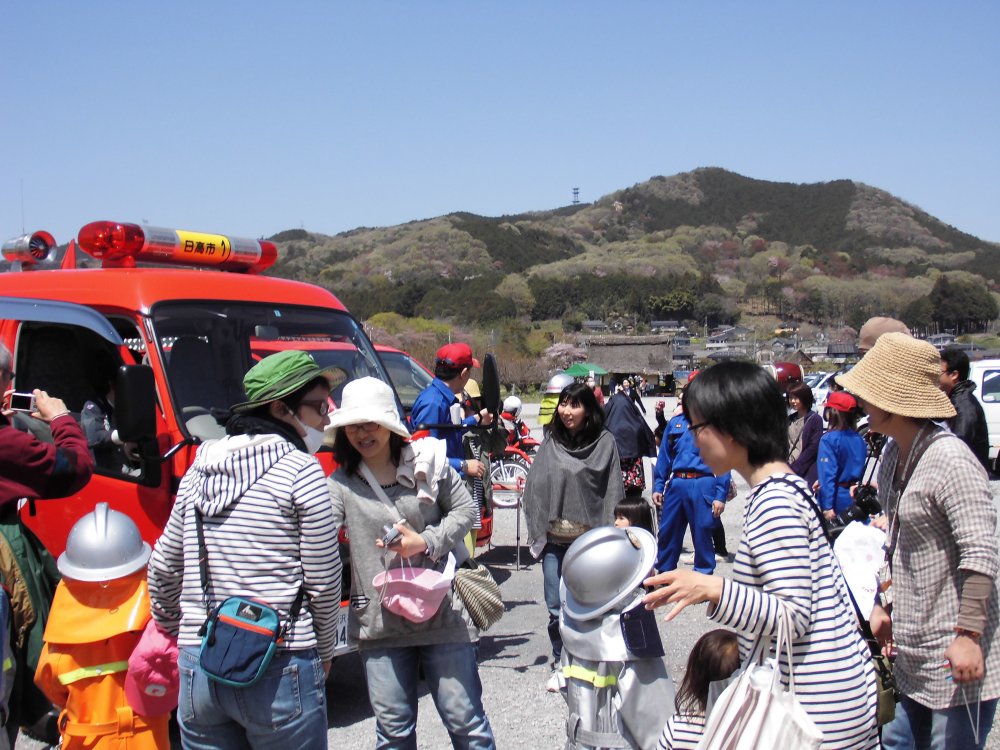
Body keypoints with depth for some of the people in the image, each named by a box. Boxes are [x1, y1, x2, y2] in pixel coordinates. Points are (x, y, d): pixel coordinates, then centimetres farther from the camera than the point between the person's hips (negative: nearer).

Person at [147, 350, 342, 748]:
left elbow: (163, 569, 15)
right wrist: (323, 653, 8)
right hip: (279, 670, -5)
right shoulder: (300, 469, -8)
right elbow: (324, 579, -7)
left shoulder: (199, 470, 9)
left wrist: (174, 631, 30)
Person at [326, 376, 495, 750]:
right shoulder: (340, 483, -2)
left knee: (464, 717, 8)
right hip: (379, 621, 1)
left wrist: (426, 542, -11)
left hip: (442, 611, -1)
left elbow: (464, 510, 5)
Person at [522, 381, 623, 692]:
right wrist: (537, 532, 5)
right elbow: (535, 489, 10)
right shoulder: (551, 444, 9)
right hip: (555, 537, 3)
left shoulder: (605, 443, 0)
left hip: (590, 538, -2)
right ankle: (560, 664, 19)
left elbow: (613, 491, -2)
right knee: (556, 606, 4)